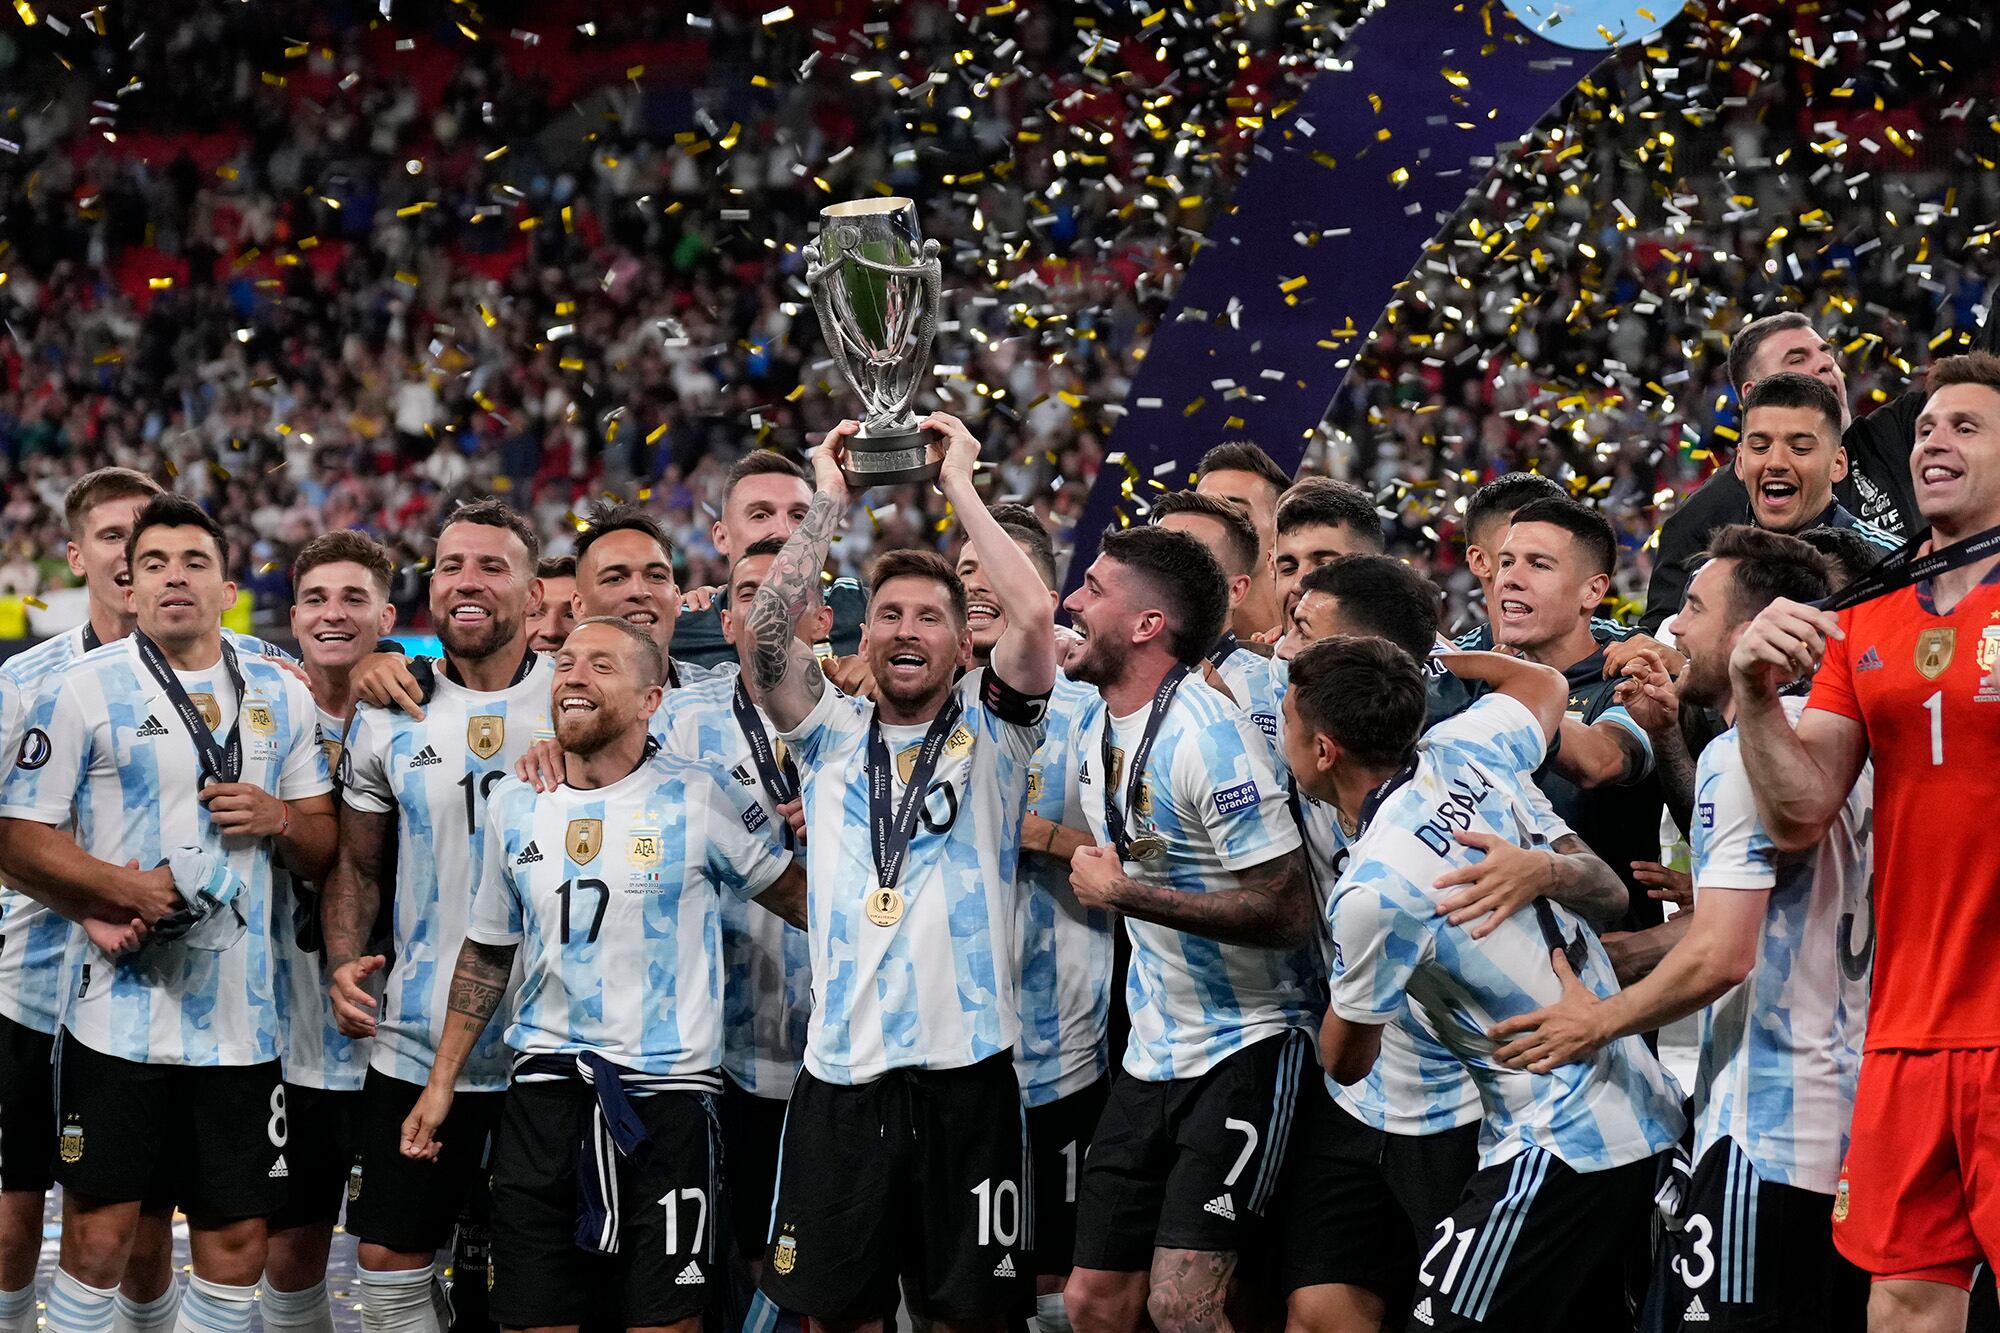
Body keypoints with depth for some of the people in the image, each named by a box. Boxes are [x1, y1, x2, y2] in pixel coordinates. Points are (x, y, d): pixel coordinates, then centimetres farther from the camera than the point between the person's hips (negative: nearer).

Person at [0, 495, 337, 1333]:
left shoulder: (281, 696, 11)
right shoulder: (86, 690, -2)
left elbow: (325, 845, 16)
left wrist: (277, 819, -5)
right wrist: (119, 889, -17)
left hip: (240, 1019, 4)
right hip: (120, 1012, -4)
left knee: (236, 1243, 6)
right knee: (99, 1238, -2)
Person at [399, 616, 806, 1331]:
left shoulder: (701, 796, -4)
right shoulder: (513, 805, 9)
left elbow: (792, 893, 6)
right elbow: (486, 951, 18)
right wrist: (442, 1079, 17)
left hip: (667, 1095, -4)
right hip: (545, 1091, 4)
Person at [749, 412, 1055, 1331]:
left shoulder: (989, 730, 6)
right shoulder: (834, 738, 12)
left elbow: (1034, 617, -10)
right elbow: (766, 633, -3)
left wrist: (959, 486, -4)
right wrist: (830, 501, -1)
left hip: (966, 1070, -2)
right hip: (839, 1071, 2)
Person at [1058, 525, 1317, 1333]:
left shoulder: (1210, 734, -20)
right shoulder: (1093, 736, 9)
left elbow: (1287, 914, -24)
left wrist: (1122, 894, -21)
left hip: (1245, 1047, -9)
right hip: (1152, 1050, 9)